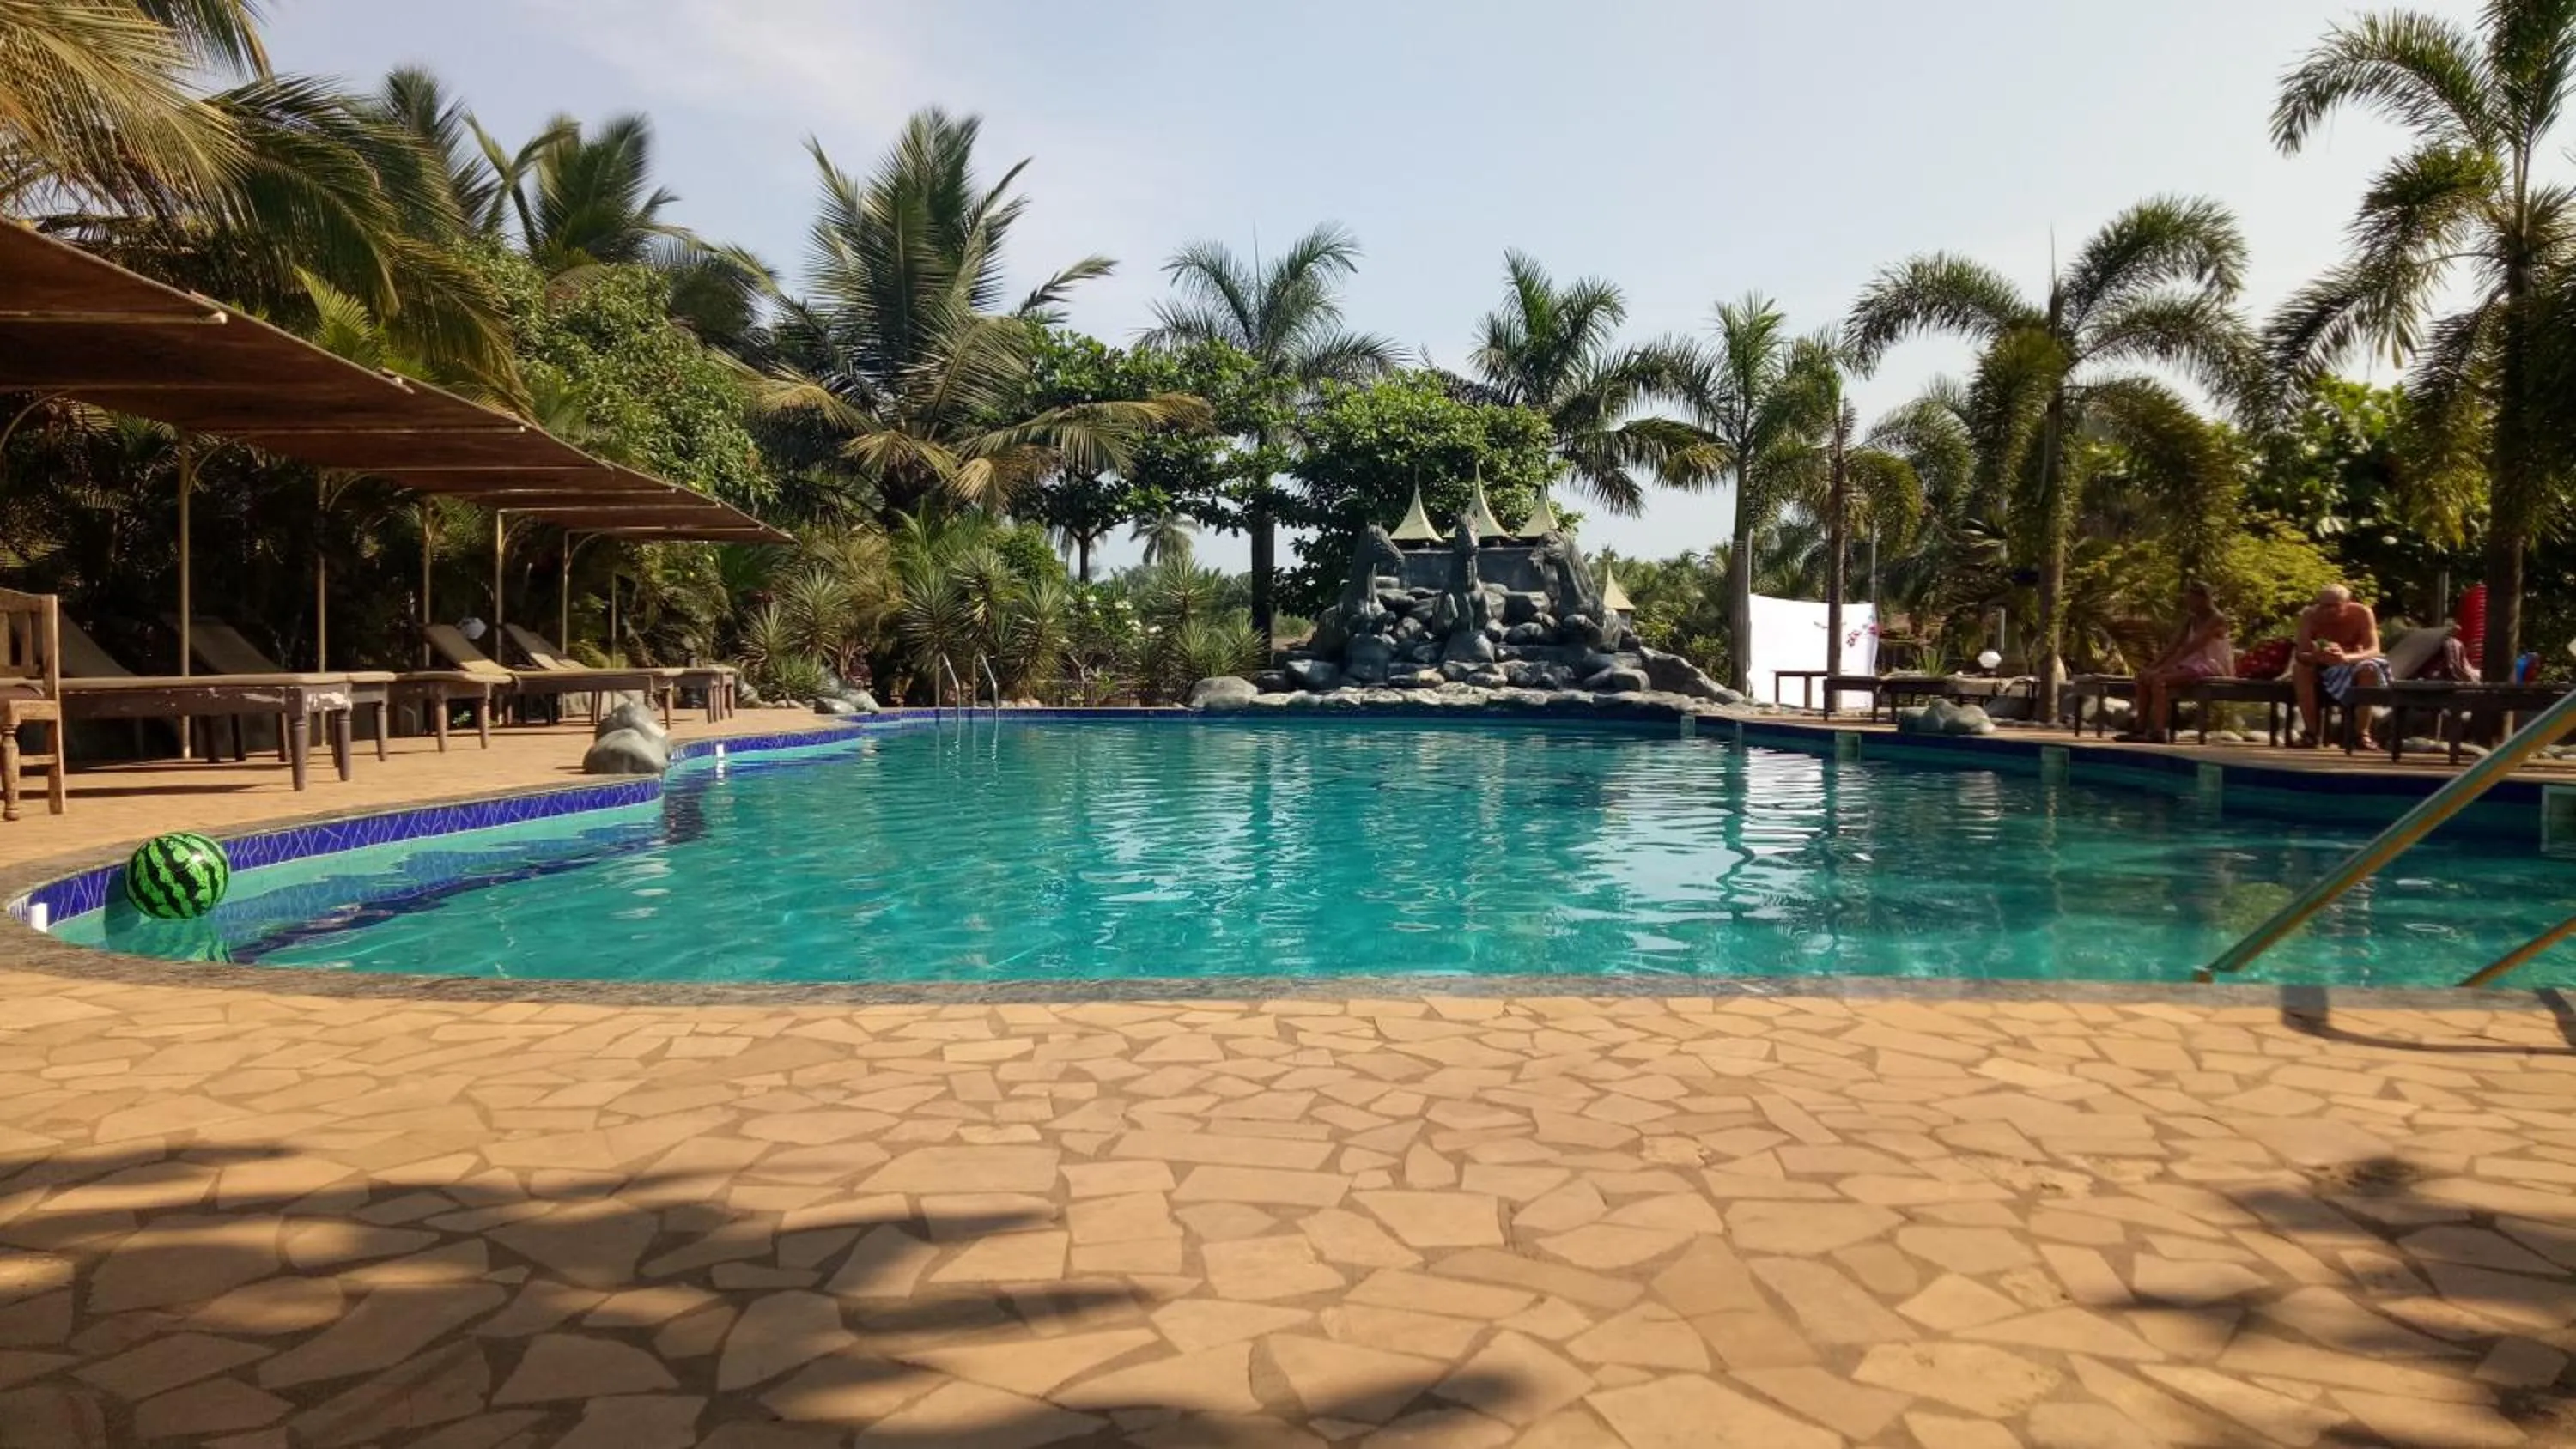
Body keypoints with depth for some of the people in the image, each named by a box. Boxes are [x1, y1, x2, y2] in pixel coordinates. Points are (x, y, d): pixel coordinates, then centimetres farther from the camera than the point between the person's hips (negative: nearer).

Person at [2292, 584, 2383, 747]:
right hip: (2321, 665, 0)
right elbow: (2300, 654, -26)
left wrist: (2346, 658, -51)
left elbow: (2374, 650, -29)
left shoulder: (2362, 613, -21)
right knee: (2300, 668, -30)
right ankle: (2311, 732, -23)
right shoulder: (2310, 616, -20)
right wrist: (2315, 657, -52)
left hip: (2353, 664, 0)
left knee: (2370, 668, -32)